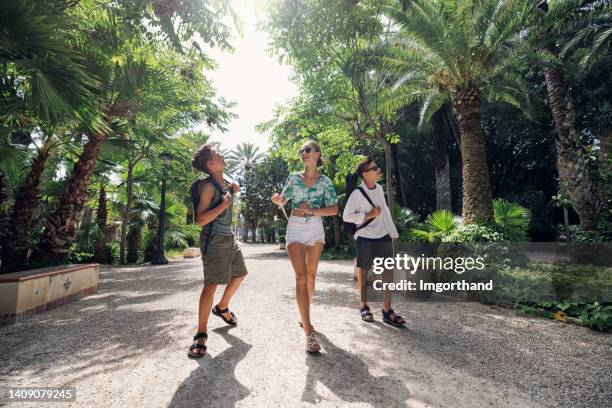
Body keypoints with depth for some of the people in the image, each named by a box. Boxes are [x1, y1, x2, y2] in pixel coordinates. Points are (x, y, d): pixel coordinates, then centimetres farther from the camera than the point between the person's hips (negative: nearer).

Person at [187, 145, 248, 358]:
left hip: (229, 238, 9)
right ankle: (201, 335, -2)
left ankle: (222, 307, 41)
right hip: (214, 240, -9)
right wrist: (224, 204, -25)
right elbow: (200, 220, -21)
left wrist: (232, 190, 10)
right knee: (211, 284, -11)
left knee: (239, 274, 20)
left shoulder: (224, 182, 8)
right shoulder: (208, 186, -16)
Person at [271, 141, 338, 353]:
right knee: (301, 276, -11)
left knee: (311, 275, 10)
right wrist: (277, 199, -13)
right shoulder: (294, 177, 5)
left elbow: (334, 209, -5)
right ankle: (309, 332, -11)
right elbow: (283, 201, 9)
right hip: (295, 227, -1)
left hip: (316, 228, 1)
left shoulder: (325, 181, 2)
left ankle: (304, 316, 33)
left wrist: (313, 210, -19)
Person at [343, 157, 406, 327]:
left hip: (383, 236, 5)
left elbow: (385, 210, 13)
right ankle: (364, 306, 28)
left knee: (388, 272, 2)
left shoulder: (379, 188, 4)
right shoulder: (357, 193, -15)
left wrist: (393, 232, 14)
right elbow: (346, 216, -12)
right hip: (365, 238, -5)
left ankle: (387, 311, 12)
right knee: (363, 270, 10)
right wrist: (368, 215, -20)